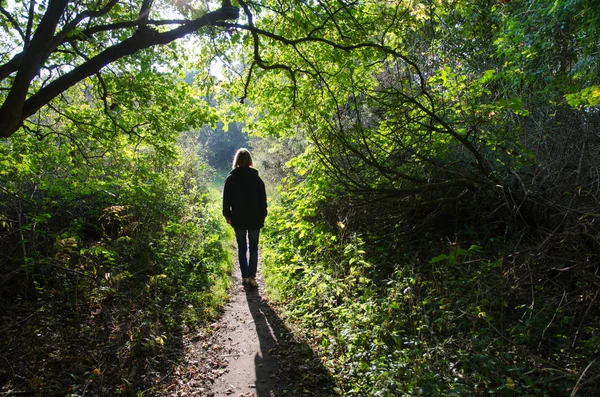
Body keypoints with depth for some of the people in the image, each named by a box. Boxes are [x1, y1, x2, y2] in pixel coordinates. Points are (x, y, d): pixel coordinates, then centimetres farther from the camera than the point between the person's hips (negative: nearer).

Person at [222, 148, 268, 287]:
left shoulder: (231, 178, -3)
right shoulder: (256, 178, -3)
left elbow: (226, 199, -1)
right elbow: (263, 199, 0)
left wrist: (227, 215, 8)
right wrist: (263, 215, 9)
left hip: (238, 219, 0)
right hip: (254, 218, 0)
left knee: (242, 247, 11)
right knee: (253, 247, 8)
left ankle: (245, 276, 9)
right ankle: (251, 277, 1)